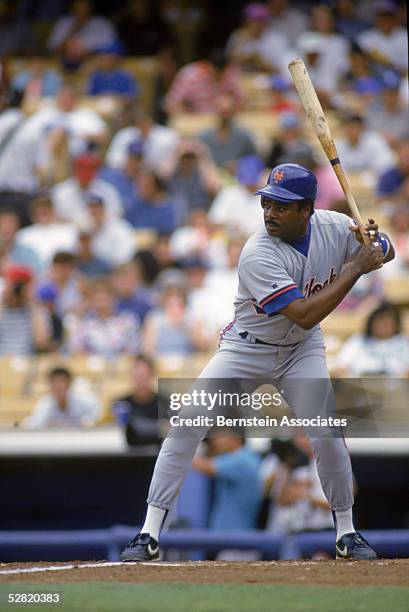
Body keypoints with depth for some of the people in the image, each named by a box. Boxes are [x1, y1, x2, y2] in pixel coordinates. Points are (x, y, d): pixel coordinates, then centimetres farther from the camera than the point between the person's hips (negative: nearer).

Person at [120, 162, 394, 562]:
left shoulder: (334, 227, -14)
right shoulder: (259, 255, -30)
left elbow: (386, 251, 4)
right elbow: (304, 315, -34)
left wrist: (374, 242, -22)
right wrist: (354, 269, -31)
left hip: (302, 350, 3)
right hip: (246, 348, -3)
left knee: (327, 435, -10)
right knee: (187, 425, -15)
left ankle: (346, 532, 13)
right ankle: (150, 534, -10)